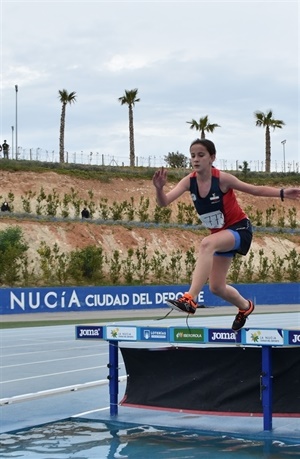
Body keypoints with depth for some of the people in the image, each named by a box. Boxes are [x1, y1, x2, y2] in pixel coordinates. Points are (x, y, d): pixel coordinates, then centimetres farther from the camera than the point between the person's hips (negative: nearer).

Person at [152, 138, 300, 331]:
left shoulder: (222, 179, -22)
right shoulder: (189, 181, -11)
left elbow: (256, 190, -11)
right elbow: (164, 202, -20)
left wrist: (282, 193, -23)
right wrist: (160, 188, -42)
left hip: (239, 229, -7)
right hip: (220, 234, 7)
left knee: (207, 244, -38)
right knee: (216, 287, 10)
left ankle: (190, 299, -43)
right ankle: (245, 306, 43)